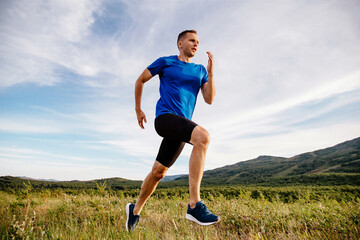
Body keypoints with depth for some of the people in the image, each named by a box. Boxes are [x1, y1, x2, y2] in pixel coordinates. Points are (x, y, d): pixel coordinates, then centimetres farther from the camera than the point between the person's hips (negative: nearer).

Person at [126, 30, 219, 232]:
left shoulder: (200, 70, 18)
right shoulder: (165, 62, 6)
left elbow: (209, 99, 8)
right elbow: (141, 80, 15)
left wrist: (211, 73, -5)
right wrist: (138, 110, 15)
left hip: (182, 125, 5)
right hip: (165, 117, -5)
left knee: (158, 172, 8)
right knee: (203, 136, -32)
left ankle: (135, 210, 30)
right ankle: (195, 205, -33)